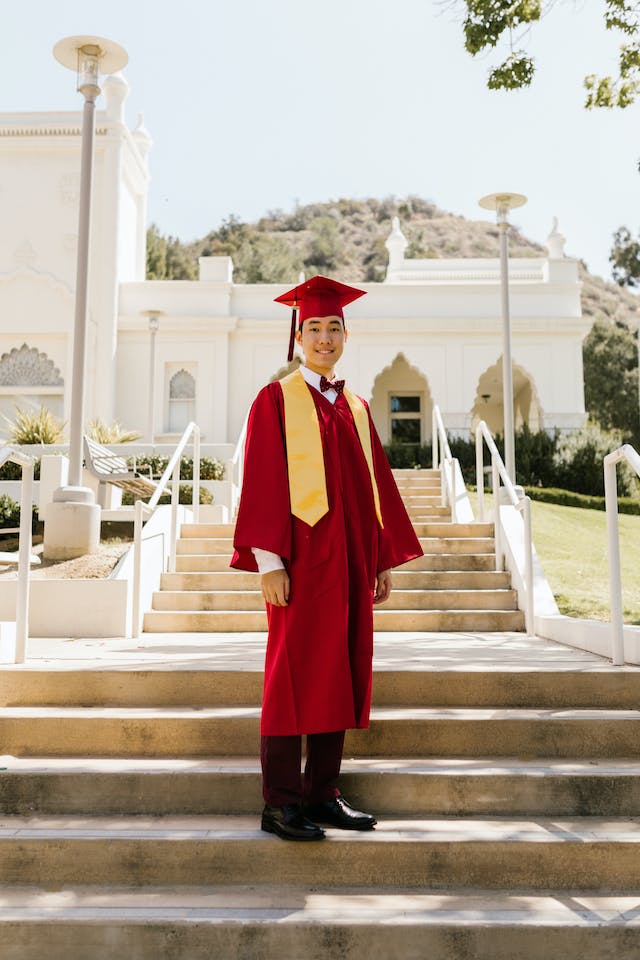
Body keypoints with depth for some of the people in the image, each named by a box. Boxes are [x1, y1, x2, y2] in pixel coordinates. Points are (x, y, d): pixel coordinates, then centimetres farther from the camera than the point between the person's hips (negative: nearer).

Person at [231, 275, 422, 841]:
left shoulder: (356, 408, 15)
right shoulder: (276, 400, -1)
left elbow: (377, 486, 15)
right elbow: (262, 484, -8)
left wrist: (384, 559, 11)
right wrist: (269, 561, -15)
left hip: (351, 563, 6)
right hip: (303, 558, -6)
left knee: (340, 676, 9)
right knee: (296, 677, -2)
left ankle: (322, 794, 21)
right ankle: (281, 803, 10)